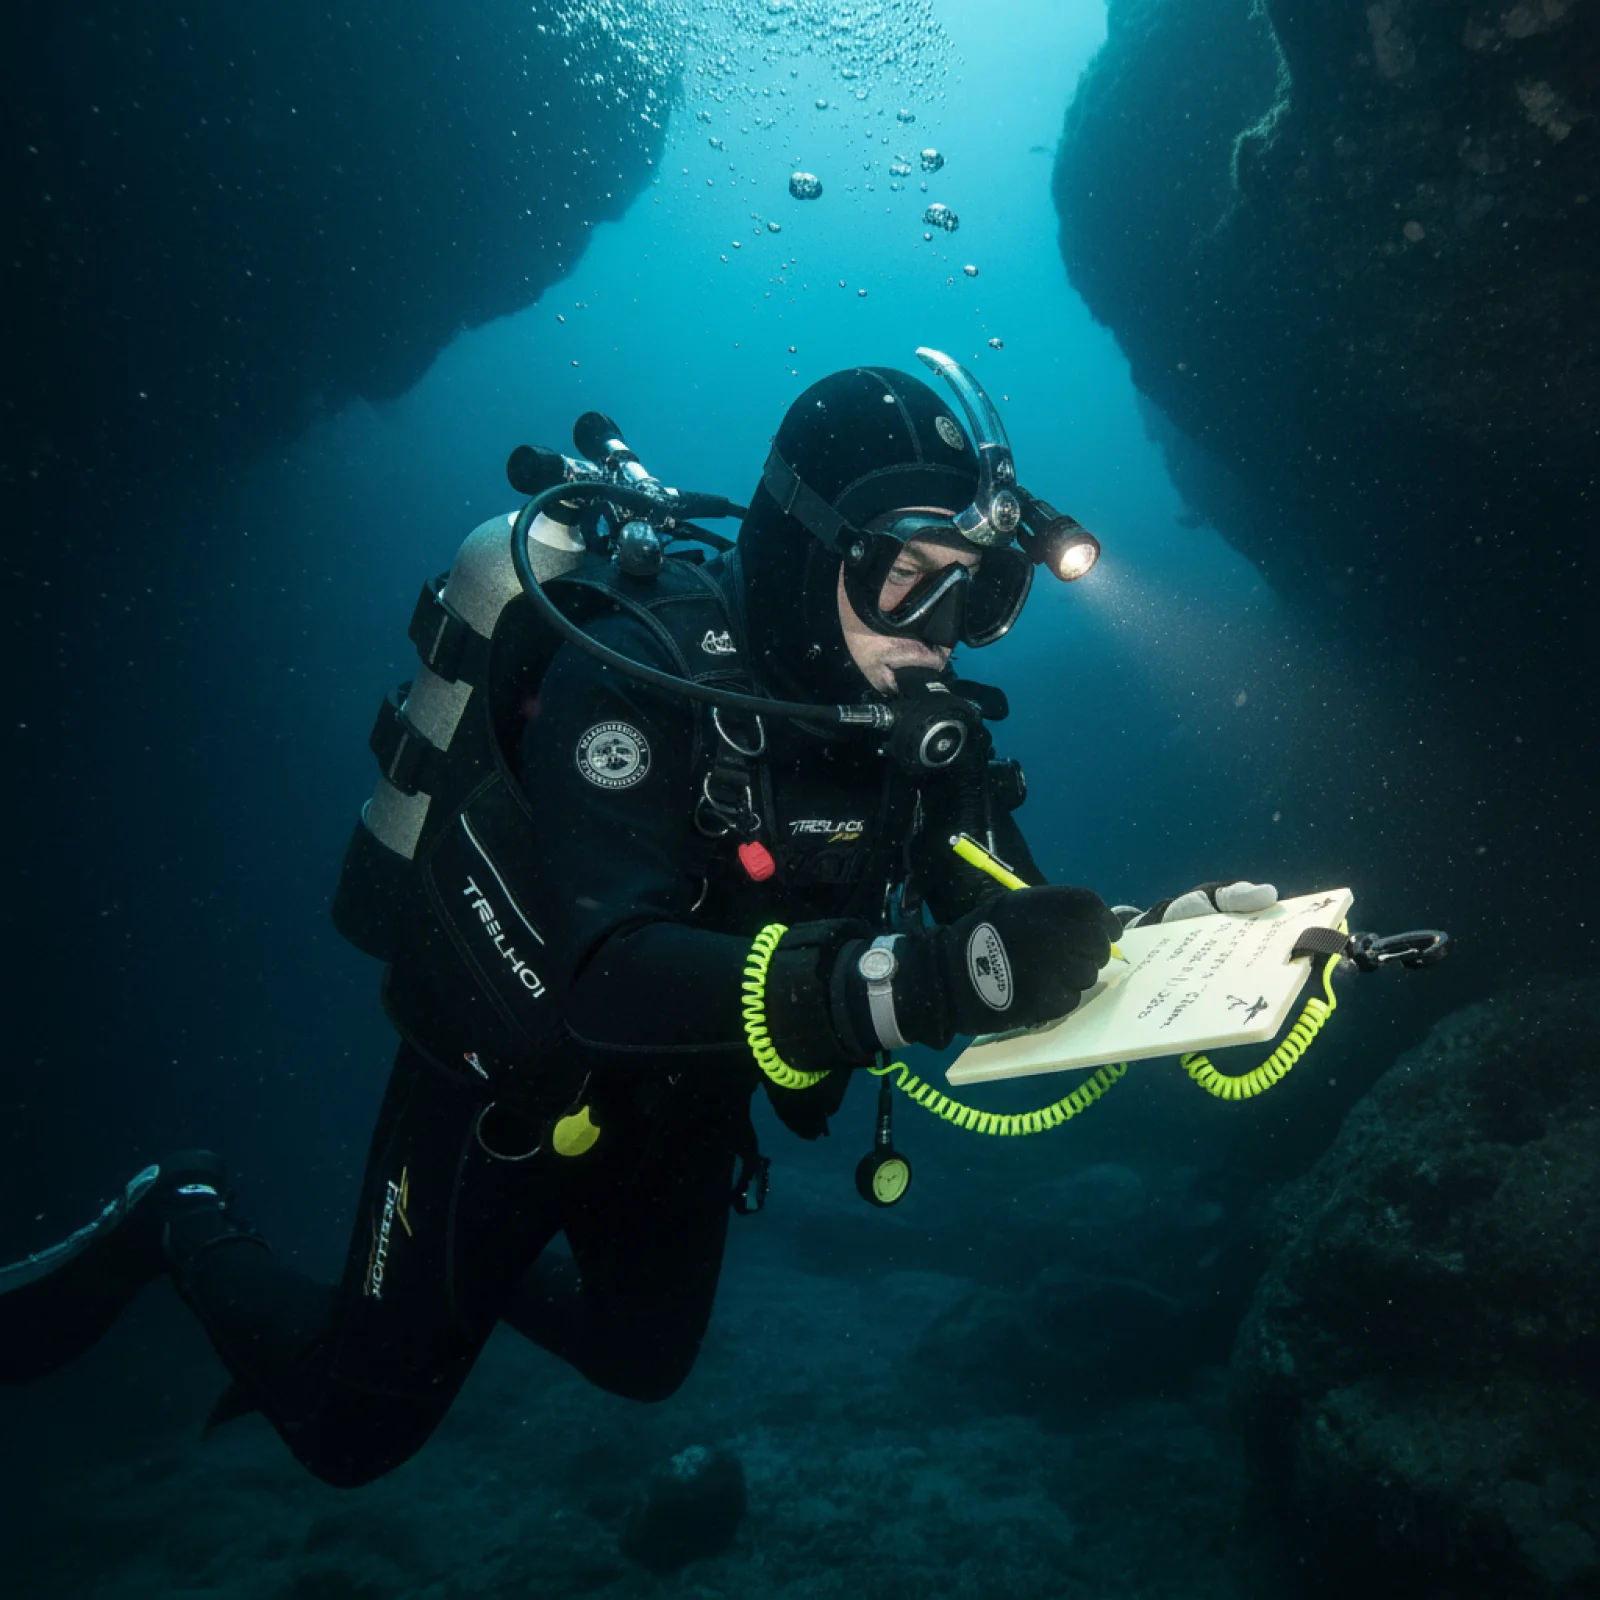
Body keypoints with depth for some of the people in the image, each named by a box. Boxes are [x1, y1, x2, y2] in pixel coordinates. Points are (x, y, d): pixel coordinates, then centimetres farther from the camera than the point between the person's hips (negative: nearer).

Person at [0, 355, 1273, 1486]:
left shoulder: (914, 711, -14)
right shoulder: (643, 676, -34)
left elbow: (1007, 913, -12)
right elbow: (604, 973, -47)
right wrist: (920, 979, -57)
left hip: (679, 1095, 6)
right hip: (506, 1080, -6)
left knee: (645, 1364, 27)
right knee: (355, 1431, 10)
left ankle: (471, 1270, 51)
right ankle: (188, 1222, 34)